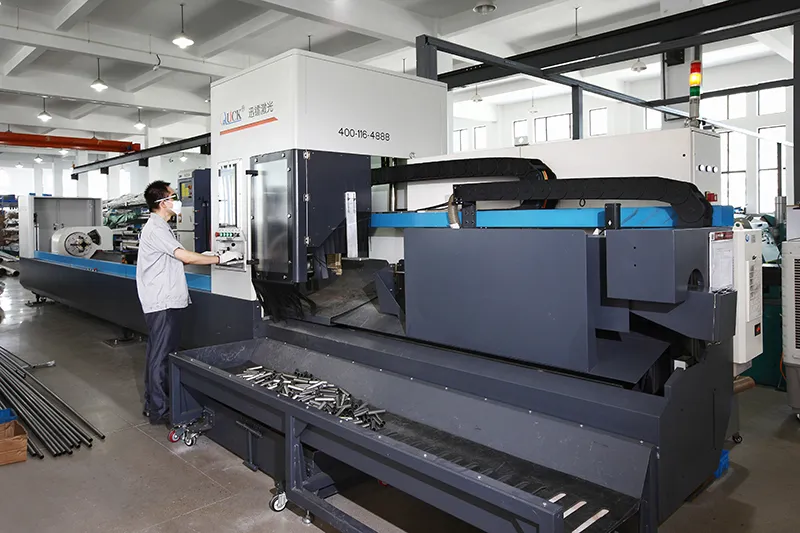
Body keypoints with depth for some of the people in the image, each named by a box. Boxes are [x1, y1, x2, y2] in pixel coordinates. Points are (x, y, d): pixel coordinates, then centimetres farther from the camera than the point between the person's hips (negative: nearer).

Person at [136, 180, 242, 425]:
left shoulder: (159, 227, 17)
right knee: (161, 356, -3)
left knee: (158, 354, 16)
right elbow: (184, 256, -23)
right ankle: (159, 411, 5)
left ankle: (153, 404, 26)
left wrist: (203, 257, 6)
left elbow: (175, 259, 17)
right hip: (162, 303, -10)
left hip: (164, 301, 10)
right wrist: (219, 258, -16)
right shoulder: (156, 230, -16)